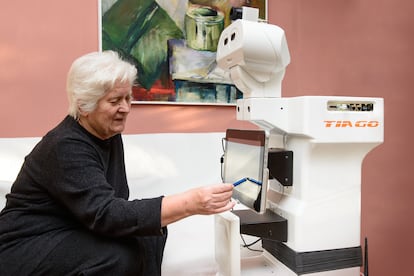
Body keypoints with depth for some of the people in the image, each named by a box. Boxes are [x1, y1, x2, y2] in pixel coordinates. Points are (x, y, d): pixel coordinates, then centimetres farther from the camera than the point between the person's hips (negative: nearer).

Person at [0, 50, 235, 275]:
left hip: (74, 232, 7)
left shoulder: (110, 135, 0)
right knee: (119, 254, -29)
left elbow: (111, 205, 0)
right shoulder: (65, 146, -25)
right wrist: (189, 204, -43)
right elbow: (104, 214, -35)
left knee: (151, 232, -10)